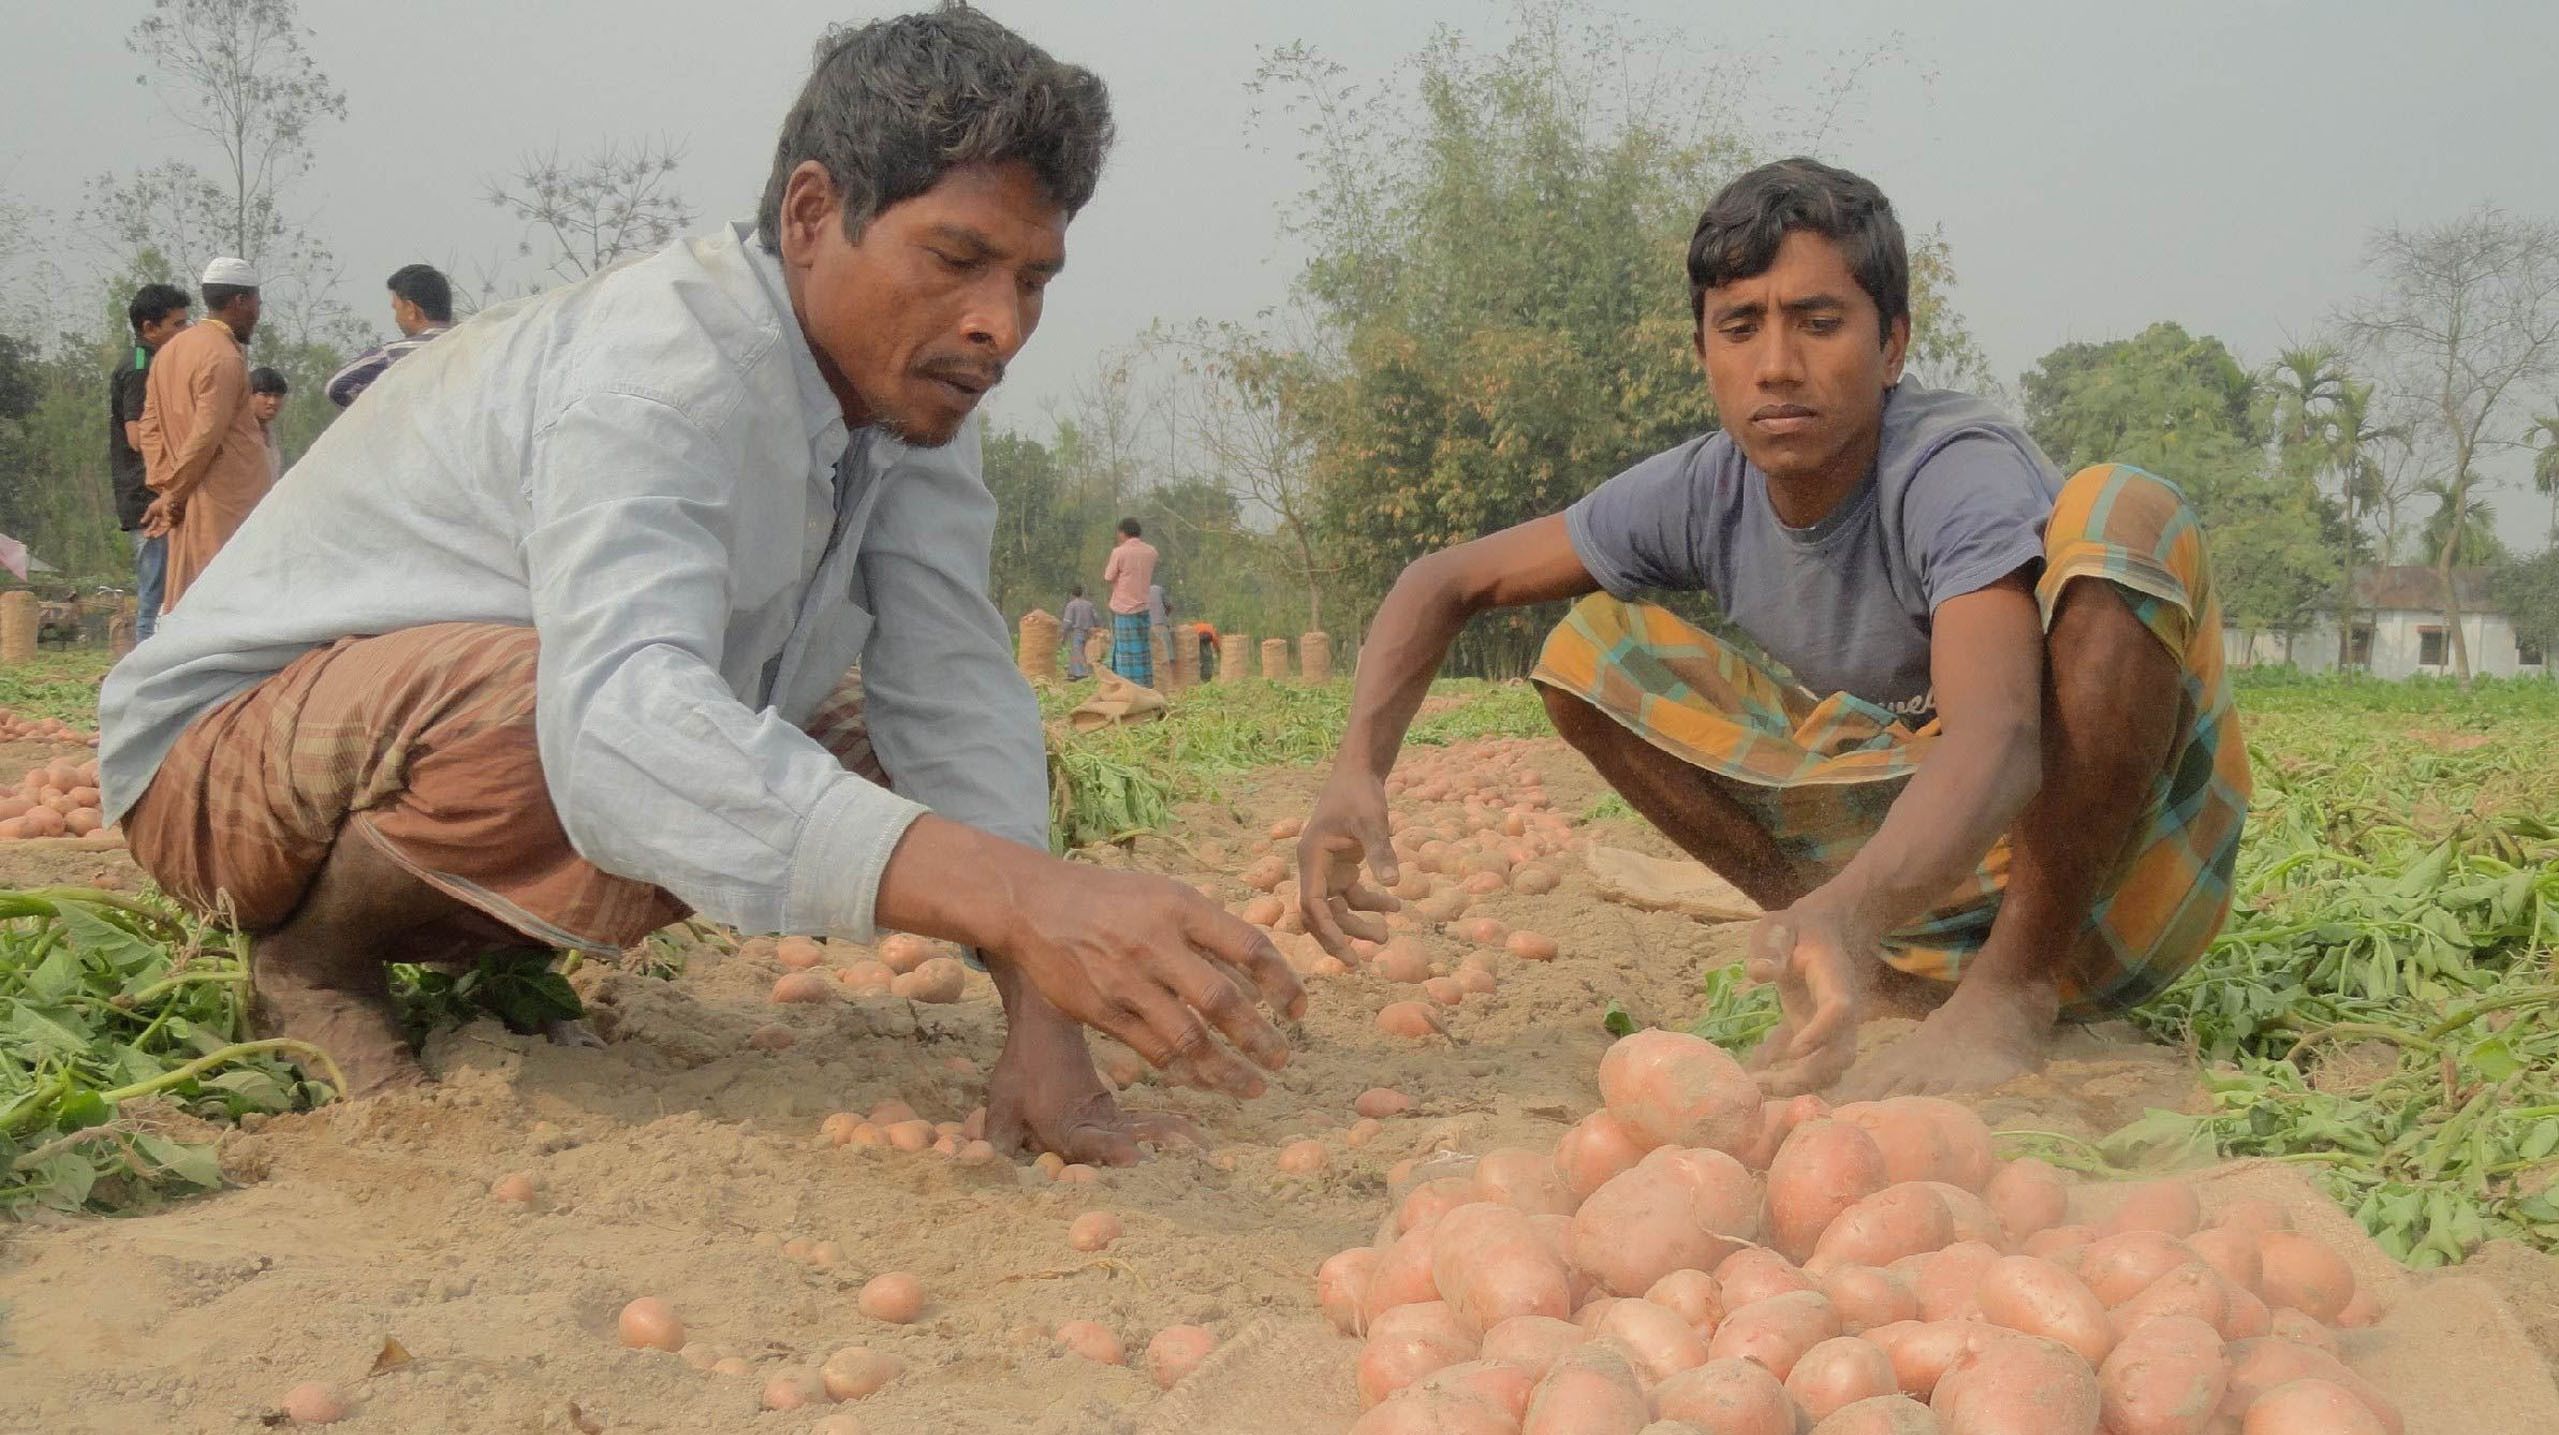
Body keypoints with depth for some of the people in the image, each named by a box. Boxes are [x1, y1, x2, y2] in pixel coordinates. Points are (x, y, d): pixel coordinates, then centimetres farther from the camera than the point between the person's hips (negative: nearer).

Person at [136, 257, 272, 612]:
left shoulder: (170, 350, 16)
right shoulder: (224, 357, -13)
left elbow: (150, 425, 16)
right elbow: (207, 434, -17)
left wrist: (165, 485, 10)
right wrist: (173, 494, -9)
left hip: (187, 504, 9)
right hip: (227, 501, -9)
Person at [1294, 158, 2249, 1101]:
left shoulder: (1962, 474, -25)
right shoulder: (1705, 495, -8)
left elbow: (1995, 740, -42)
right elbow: (1451, 581, 0)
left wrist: (1850, 910, -61)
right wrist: (1358, 771, -18)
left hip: (2117, 876, -5)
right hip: (1929, 860, 6)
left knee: (2118, 513, -32)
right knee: (1590, 653, -2)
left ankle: (2014, 992, -21)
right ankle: (1900, 968, 0)